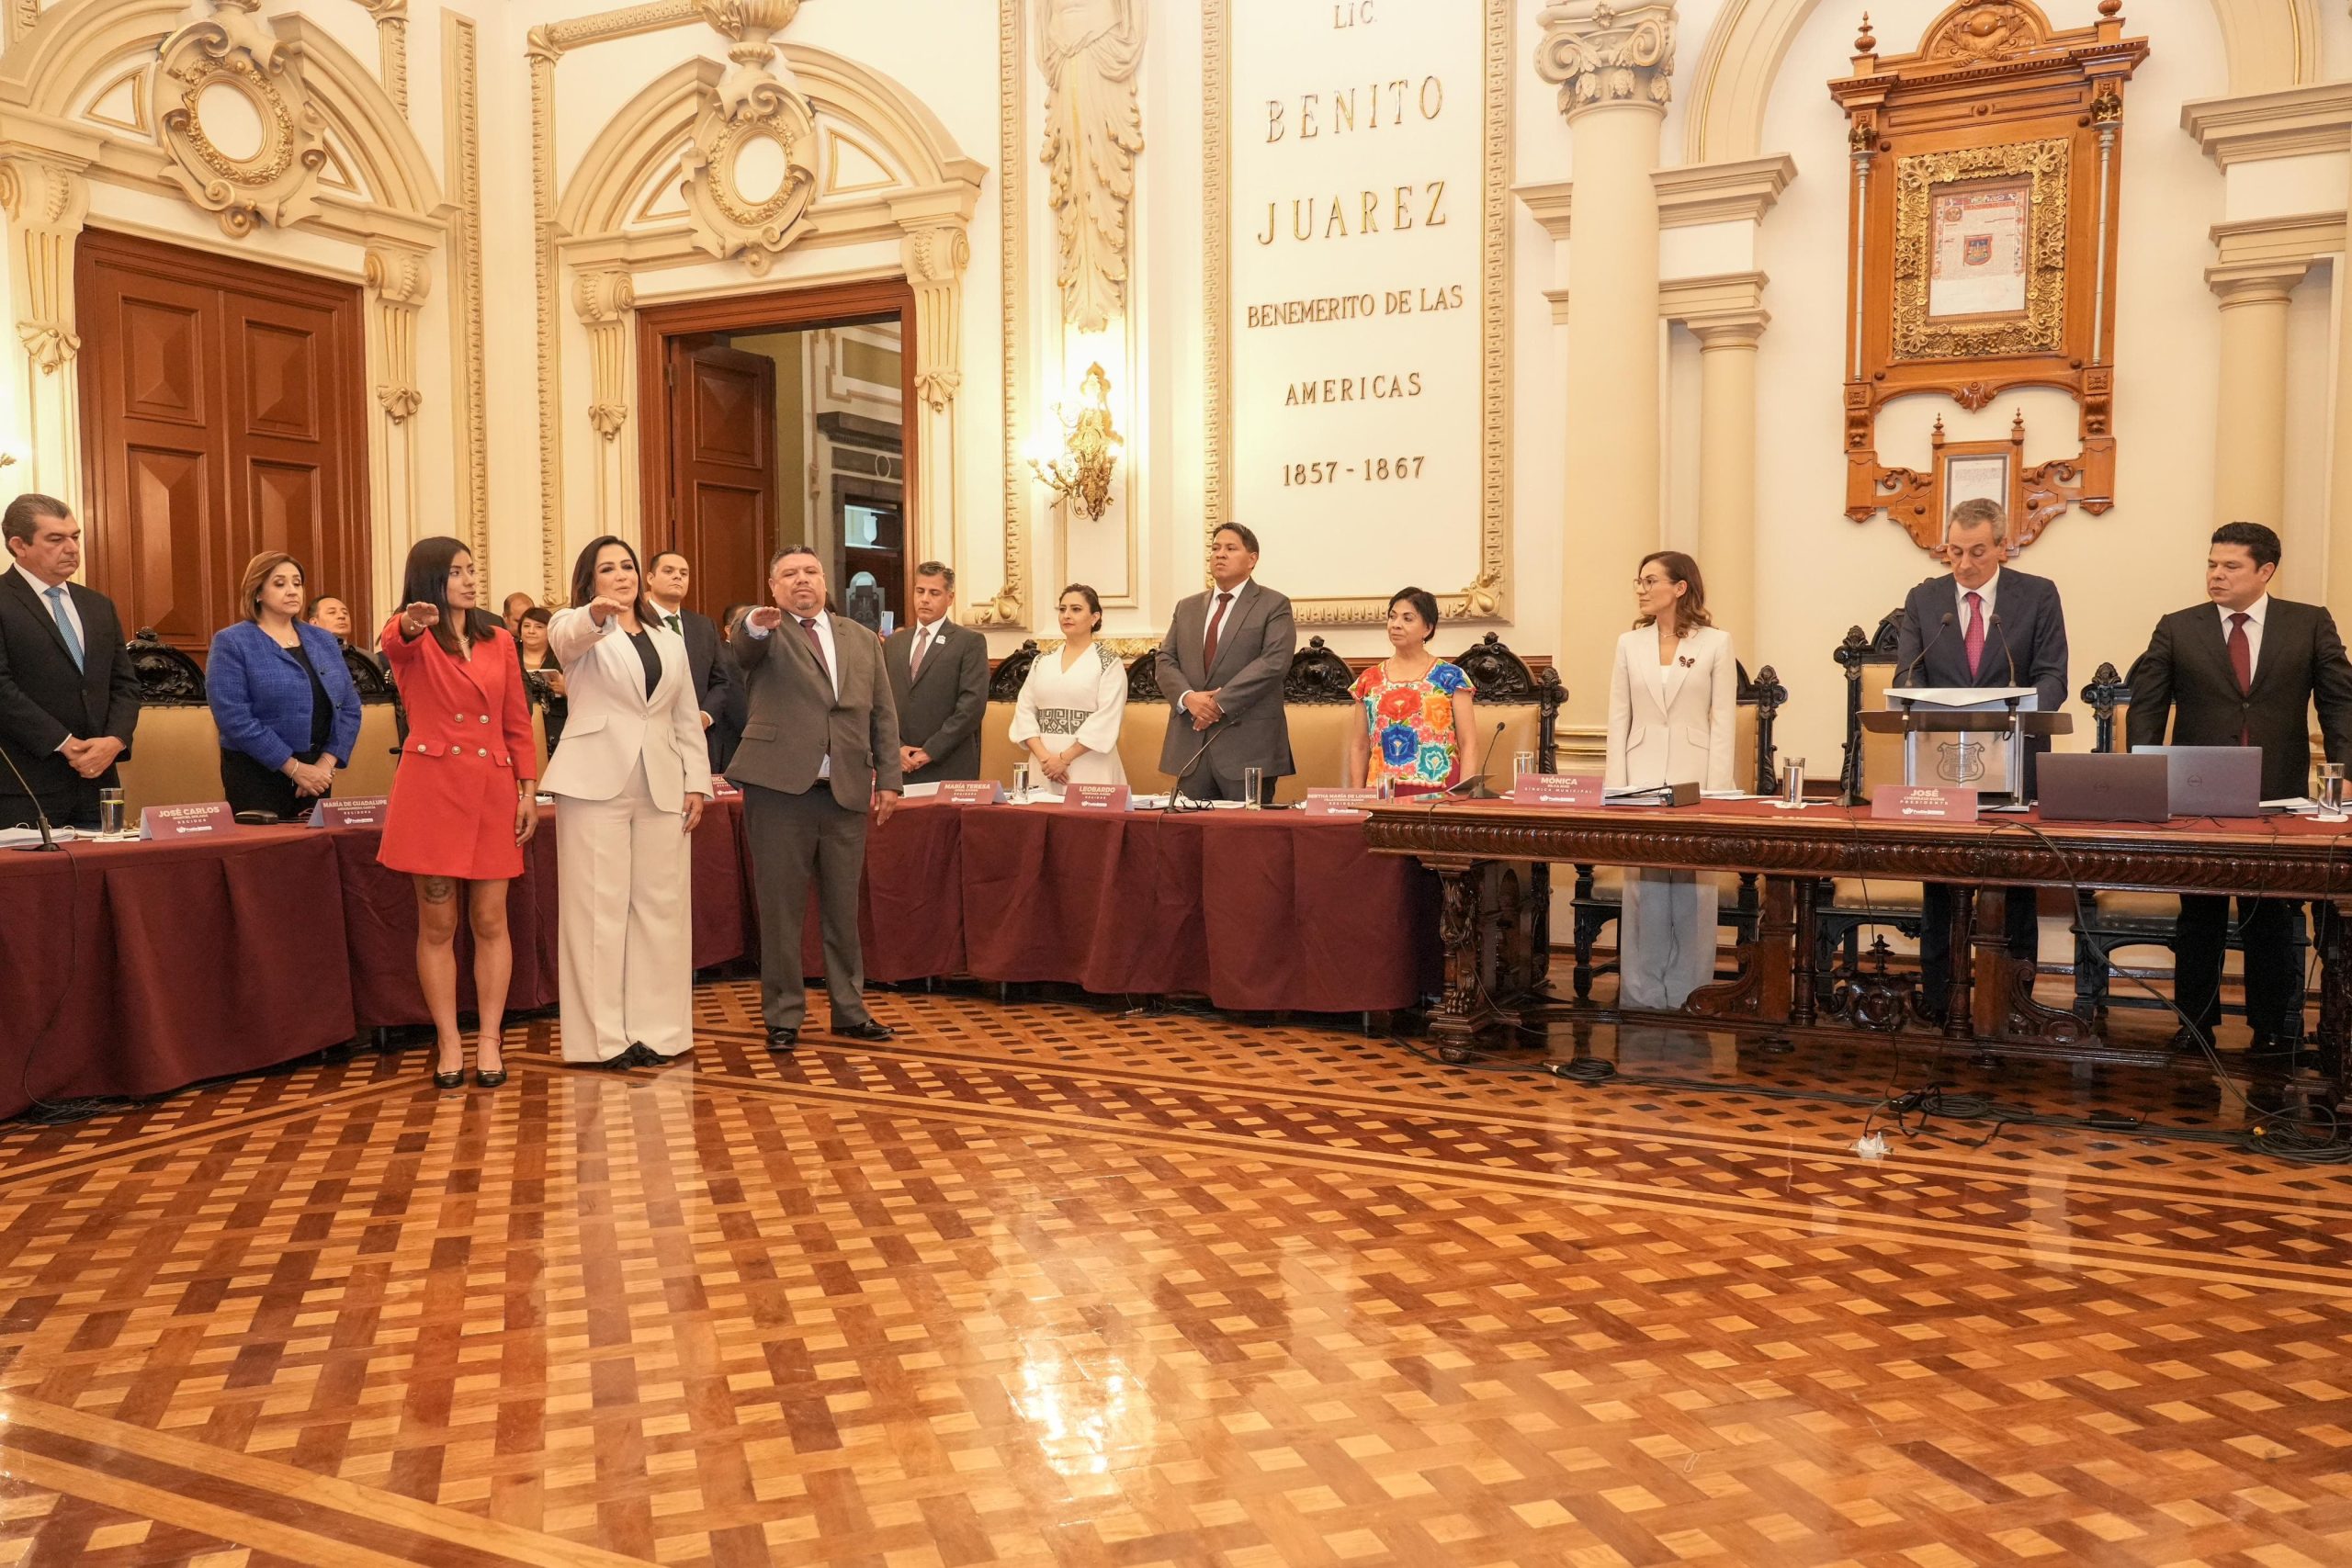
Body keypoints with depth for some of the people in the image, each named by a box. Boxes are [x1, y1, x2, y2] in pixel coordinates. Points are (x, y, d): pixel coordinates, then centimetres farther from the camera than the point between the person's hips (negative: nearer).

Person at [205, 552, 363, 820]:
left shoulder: (324, 641, 12)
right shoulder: (231, 643, -4)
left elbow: (349, 708, 8)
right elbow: (233, 717, -14)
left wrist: (326, 763, -7)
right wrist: (294, 768, -16)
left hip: (317, 773, 5)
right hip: (257, 776, -4)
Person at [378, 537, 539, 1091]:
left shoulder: (499, 641, 11)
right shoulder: (413, 641, 1)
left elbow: (517, 723, 11)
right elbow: (393, 643, -26)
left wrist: (529, 790, 5)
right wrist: (411, 623, -49)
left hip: (493, 789, 3)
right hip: (431, 787, -3)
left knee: (490, 921, 3)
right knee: (437, 924, 3)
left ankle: (488, 1040, 12)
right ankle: (449, 1044, 11)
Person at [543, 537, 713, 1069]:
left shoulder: (671, 642, 18)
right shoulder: (580, 632, 4)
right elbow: (564, 635, -22)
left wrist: (697, 783, 7)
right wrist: (596, 614, -44)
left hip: (662, 789, 4)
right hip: (597, 784, -4)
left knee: (660, 907, 4)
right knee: (599, 907, -3)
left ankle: (657, 1029, 11)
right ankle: (605, 1035, 1)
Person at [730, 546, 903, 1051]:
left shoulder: (861, 639, 15)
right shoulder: (765, 634, 3)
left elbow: (883, 715, 14)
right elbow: (743, 646, -22)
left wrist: (888, 780, 6)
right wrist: (757, 624, -45)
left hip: (847, 791, 4)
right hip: (779, 787, -3)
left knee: (843, 907, 11)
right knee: (780, 908, 3)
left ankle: (850, 1010, 23)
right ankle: (783, 1015, 14)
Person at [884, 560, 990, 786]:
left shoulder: (970, 642, 0)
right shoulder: (893, 643, 15)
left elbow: (973, 704, -9)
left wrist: (930, 751, -12)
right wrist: (896, 748, -4)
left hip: (949, 769, -4)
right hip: (898, 769, 4)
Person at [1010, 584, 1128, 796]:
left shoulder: (1108, 663, -1)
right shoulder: (1042, 662, 12)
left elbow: (1106, 720, -10)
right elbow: (1025, 712, 7)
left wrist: (1064, 758, -13)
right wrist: (1044, 756, -8)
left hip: (1090, 772, -4)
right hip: (1044, 772, 4)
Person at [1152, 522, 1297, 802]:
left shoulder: (1273, 606, 2)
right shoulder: (1187, 608, 19)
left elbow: (1274, 662, -11)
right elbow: (1165, 660, 11)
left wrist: (1220, 703, -16)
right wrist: (1188, 697, -10)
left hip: (1247, 746, -4)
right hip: (1191, 747, 5)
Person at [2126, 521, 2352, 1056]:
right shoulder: (2177, 630, 3)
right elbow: (2146, 707, 2)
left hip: (2278, 799, 0)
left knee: (2271, 921, 8)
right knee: (2200, 918, 8)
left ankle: (2271, 1028, 19)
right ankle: (2196, 1023, 18)